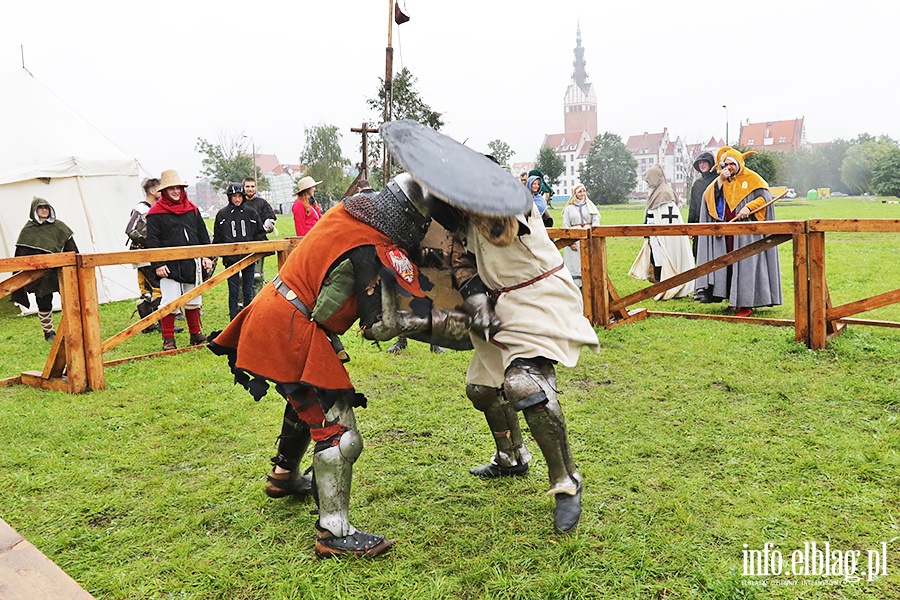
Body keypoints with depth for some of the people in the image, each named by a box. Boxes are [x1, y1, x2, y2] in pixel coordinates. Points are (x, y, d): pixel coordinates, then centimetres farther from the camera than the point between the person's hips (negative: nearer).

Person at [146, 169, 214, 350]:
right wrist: (157, 264, -14)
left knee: (193, 300, 13)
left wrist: (206, 256, 9)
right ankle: (168, 339, 5)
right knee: (170, 302, -5)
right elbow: (152, 241, -8)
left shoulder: (192, 209, 10)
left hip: (192, 263, 5)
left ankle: (195, 334, 26)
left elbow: (202, 235, 16)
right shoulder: (155, 213, -5)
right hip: (170, 265, -5)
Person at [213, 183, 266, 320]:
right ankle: (234, 321, 9)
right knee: (233, 291, 2)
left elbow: (260, 234, 9)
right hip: (230, 259, -1)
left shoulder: (250, 213, 6)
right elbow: (217, 238, 6)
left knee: (248, 291, 7)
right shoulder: (222, 214, 3)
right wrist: (222, 253, -4)